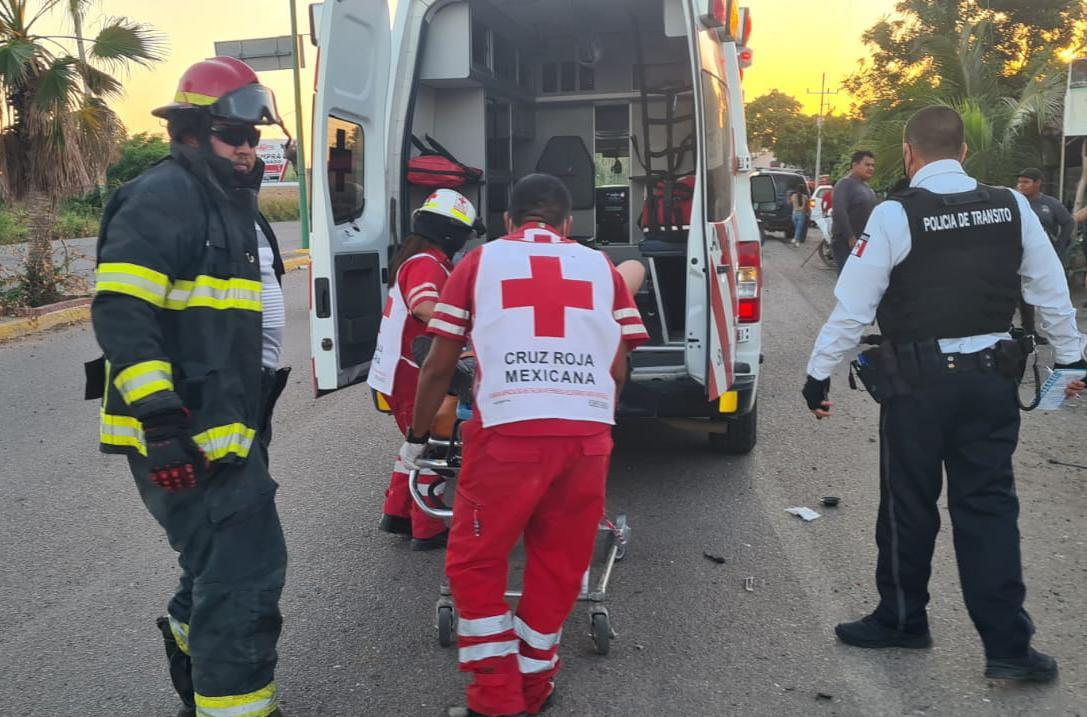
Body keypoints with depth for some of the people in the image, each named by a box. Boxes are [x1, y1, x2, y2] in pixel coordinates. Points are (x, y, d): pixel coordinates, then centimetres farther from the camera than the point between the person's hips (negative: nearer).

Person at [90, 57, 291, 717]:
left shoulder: (235, 206, 19)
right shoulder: (163, 199, -13)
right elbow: (120, 314, -23)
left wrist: (252, 416, 29)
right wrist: (159, 417, -30)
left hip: (228, 426, 10)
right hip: (183, 434, -10)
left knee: (223, 564, 22)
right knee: (247, 573, -11)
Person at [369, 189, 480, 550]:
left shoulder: (417, 259, 14)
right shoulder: (427, 264, -19)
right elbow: (425, 307, -38)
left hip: (400, 370, 10)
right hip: (413, 372, -10)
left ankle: (396, 513, 30)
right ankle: (427, 531, 9)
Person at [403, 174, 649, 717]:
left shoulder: (480, 262, 13)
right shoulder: (601, 267, 18)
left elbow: (439, 366, 12)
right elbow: (618, 369, 14)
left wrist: (417, 436, 25)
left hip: (507, 431, -2)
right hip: (588, 435, 3)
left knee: (475, 564, 14)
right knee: (559, 564, 18)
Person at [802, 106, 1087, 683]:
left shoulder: (895, 215, -12)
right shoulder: (1012, 208, 1)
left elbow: (853, 307, -12)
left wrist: (819, 375, -3)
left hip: (918, 380, -4)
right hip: (992, 376, 4)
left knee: (909, 504, 10)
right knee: (988, 505, 9)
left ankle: (901, 620, 27)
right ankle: (1007, 646, 11)